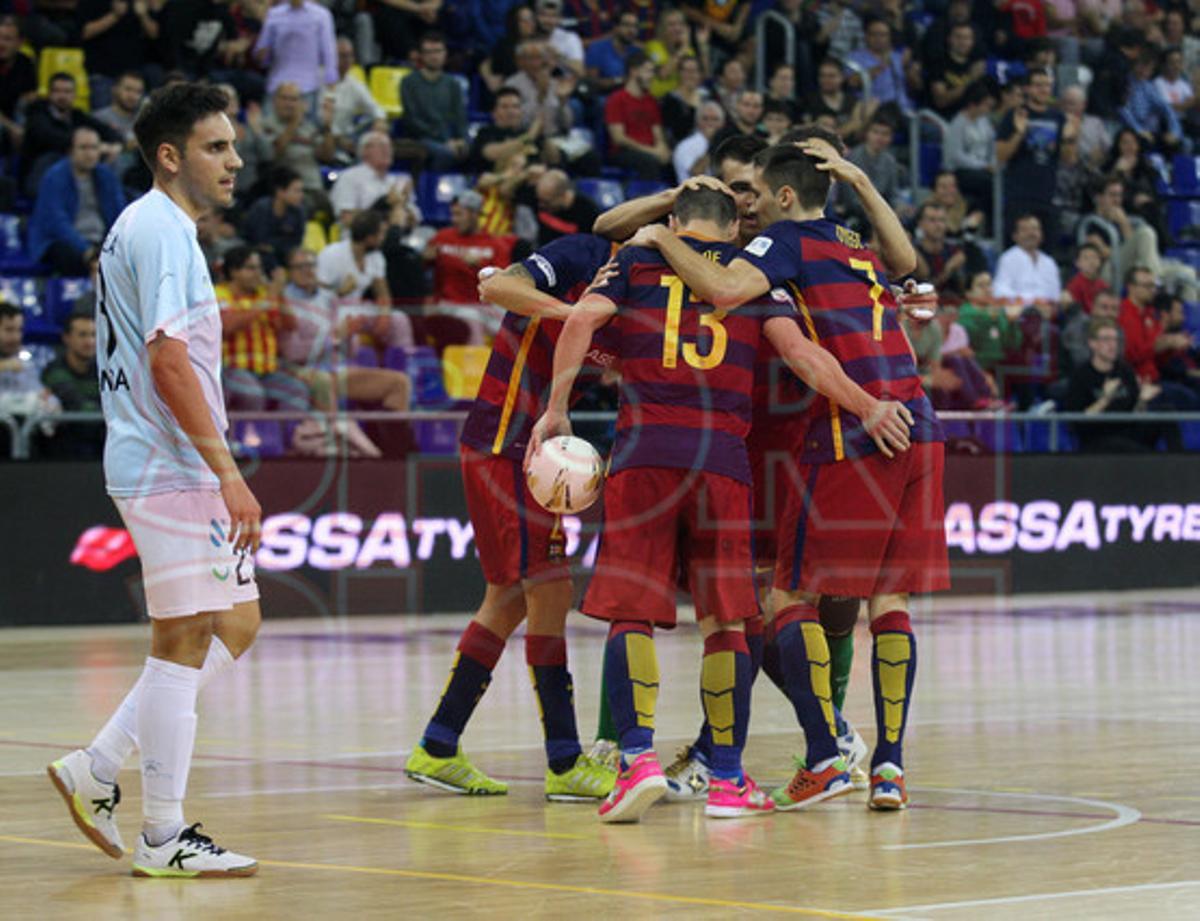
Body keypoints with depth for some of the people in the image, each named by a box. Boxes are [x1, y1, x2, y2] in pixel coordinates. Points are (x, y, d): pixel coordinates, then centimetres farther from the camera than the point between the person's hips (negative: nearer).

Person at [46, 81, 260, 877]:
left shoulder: (147, 227, 19)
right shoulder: (160, 229, -13)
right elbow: (168, 360, -22)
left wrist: (218, 470, 22)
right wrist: (228, 472, -24)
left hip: (174, 467, 10)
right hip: (169, 465, -10)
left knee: (236, 624, 13)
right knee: (184, 641, -5)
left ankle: (97, 771, 14)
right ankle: (164, 837, 0)